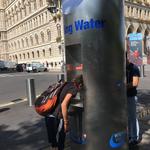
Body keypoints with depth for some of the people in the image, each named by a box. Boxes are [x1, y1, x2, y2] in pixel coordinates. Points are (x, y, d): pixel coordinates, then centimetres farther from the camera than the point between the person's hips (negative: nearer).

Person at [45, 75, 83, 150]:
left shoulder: (67, 84, 14)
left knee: (53, 141, 23)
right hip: (56, 117, -8)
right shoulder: (73, 88, -9)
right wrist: (66, 123, -13)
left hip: (49, 116, 8)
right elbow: (64, 104, -21)